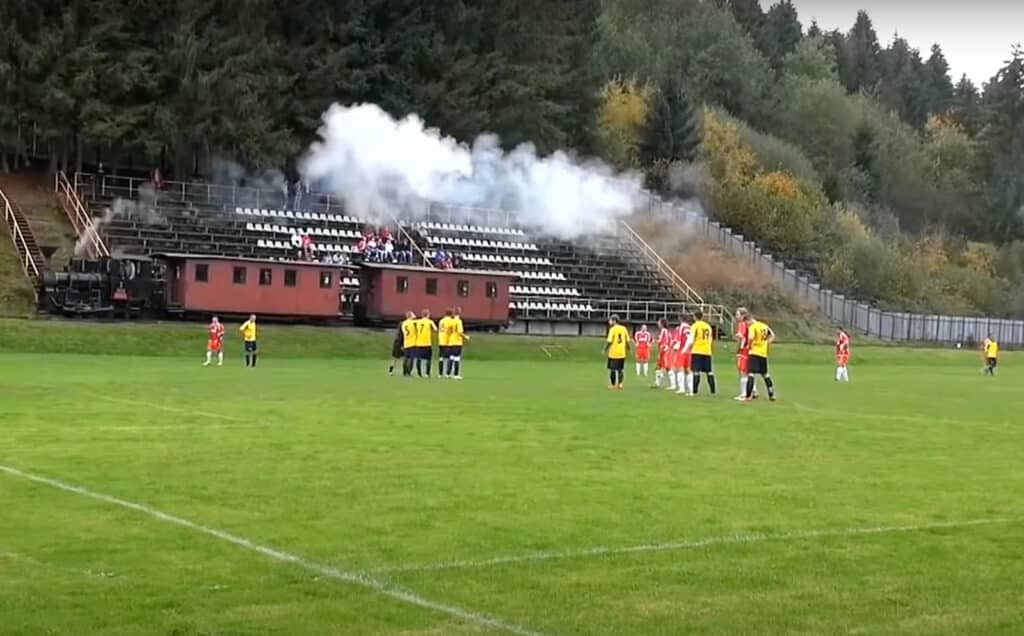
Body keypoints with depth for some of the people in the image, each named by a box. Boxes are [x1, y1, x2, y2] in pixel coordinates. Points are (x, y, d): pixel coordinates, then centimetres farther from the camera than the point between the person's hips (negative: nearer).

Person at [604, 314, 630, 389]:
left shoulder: (612, 329, -10)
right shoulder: (623, 328, 4)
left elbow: (609, 341, -13)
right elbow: (627, 340, 6)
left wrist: (605, 349, -1)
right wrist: (628, 348, 20)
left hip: (613, 353, -4)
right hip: (622, 353, 4)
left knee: (613, 369, 5)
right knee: (620, 369, 13)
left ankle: (613, 384, 7)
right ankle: (620, 384, 9)